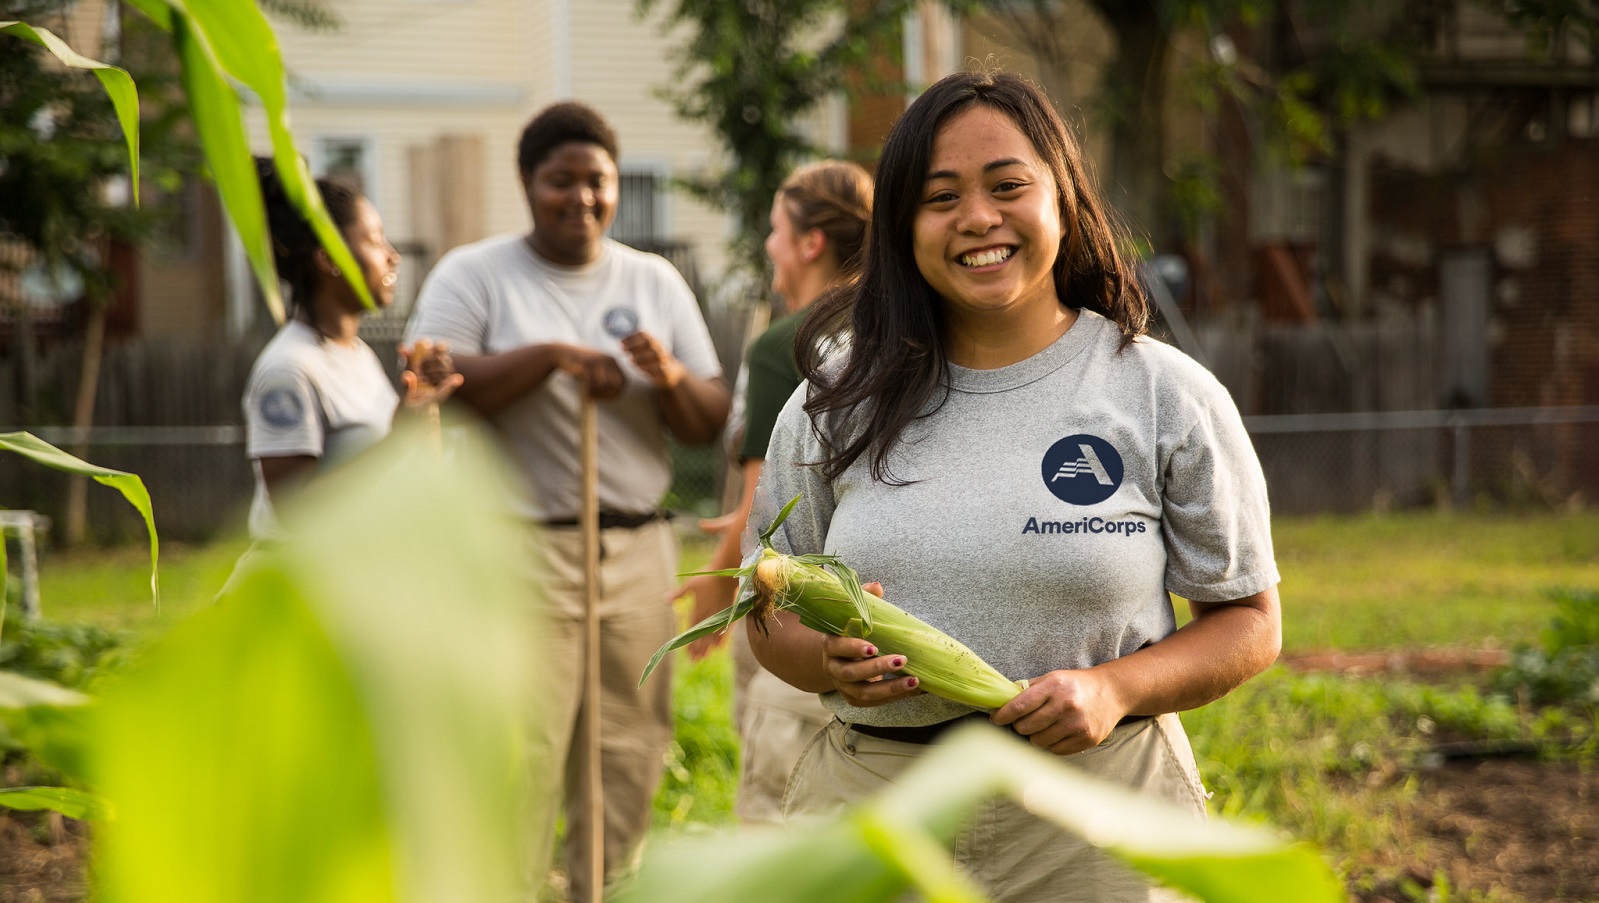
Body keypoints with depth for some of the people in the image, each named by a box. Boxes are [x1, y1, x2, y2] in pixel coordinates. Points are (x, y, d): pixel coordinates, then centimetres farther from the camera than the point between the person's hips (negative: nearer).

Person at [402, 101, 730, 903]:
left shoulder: (655, 281, 14)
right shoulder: (473, 274, 4)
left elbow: (711, 425, 11)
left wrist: (670, 378, -10)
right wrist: (550, 356, -17)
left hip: (638, 551, 4)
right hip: (523, 552, -4)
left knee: (627, 760, 7)